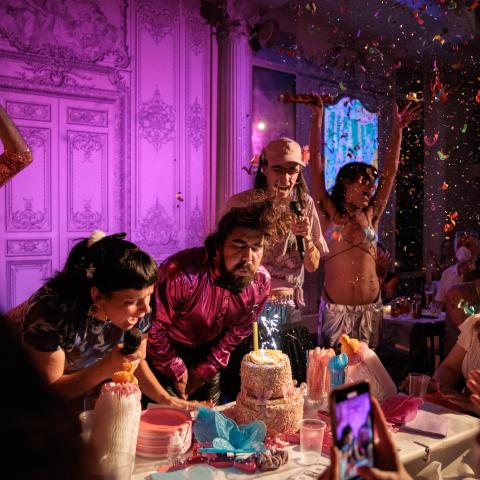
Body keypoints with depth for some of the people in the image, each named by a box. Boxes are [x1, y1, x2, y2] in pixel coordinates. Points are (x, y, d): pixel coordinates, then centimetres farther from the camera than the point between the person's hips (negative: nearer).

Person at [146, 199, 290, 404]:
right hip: (166, 351, -4)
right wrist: (178, 371, -12)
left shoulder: (261, 282, -21)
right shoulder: (181, 274, -39)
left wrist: (205, 370, -2)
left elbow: (237, 331, -4)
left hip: (207, 351, 5)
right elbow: (153, 329, -25)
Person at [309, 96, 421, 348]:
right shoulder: (328, 212, 0)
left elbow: (391, 169, 10)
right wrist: (317, 117, -4)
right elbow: (316, 161, -2)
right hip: (335, 307, -3)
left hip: (371, 306, 4)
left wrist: (397, 129, 10)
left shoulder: (371, 214, 9)